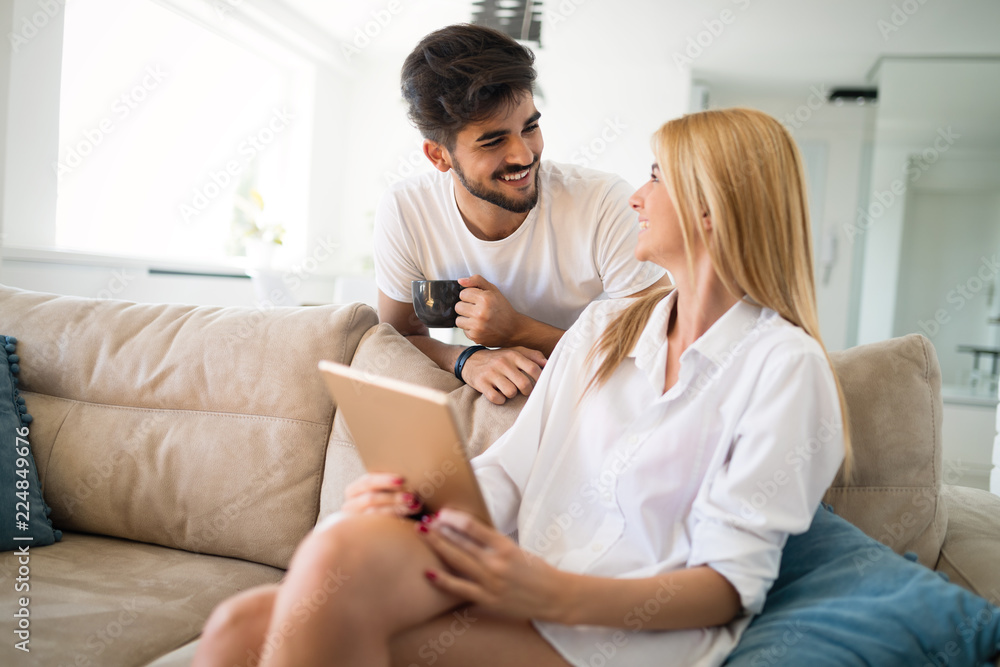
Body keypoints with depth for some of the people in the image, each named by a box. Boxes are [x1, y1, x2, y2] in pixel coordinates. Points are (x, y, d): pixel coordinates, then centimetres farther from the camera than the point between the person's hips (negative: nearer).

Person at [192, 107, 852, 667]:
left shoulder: (785, 363, -3)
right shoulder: (603, 327, 17)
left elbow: (731, 582, -9)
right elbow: (510, 469, 10)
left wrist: (559, 595, -24)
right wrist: (418, 501, -11)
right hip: (535, 590, 6)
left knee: (344, 553, -29)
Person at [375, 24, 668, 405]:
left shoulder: (606, 205, -20)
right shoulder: (404, 213, -13)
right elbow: (399, 338, -1)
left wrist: (518, 330, -25)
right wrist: (467, 359, -23)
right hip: (481, 405, 2)